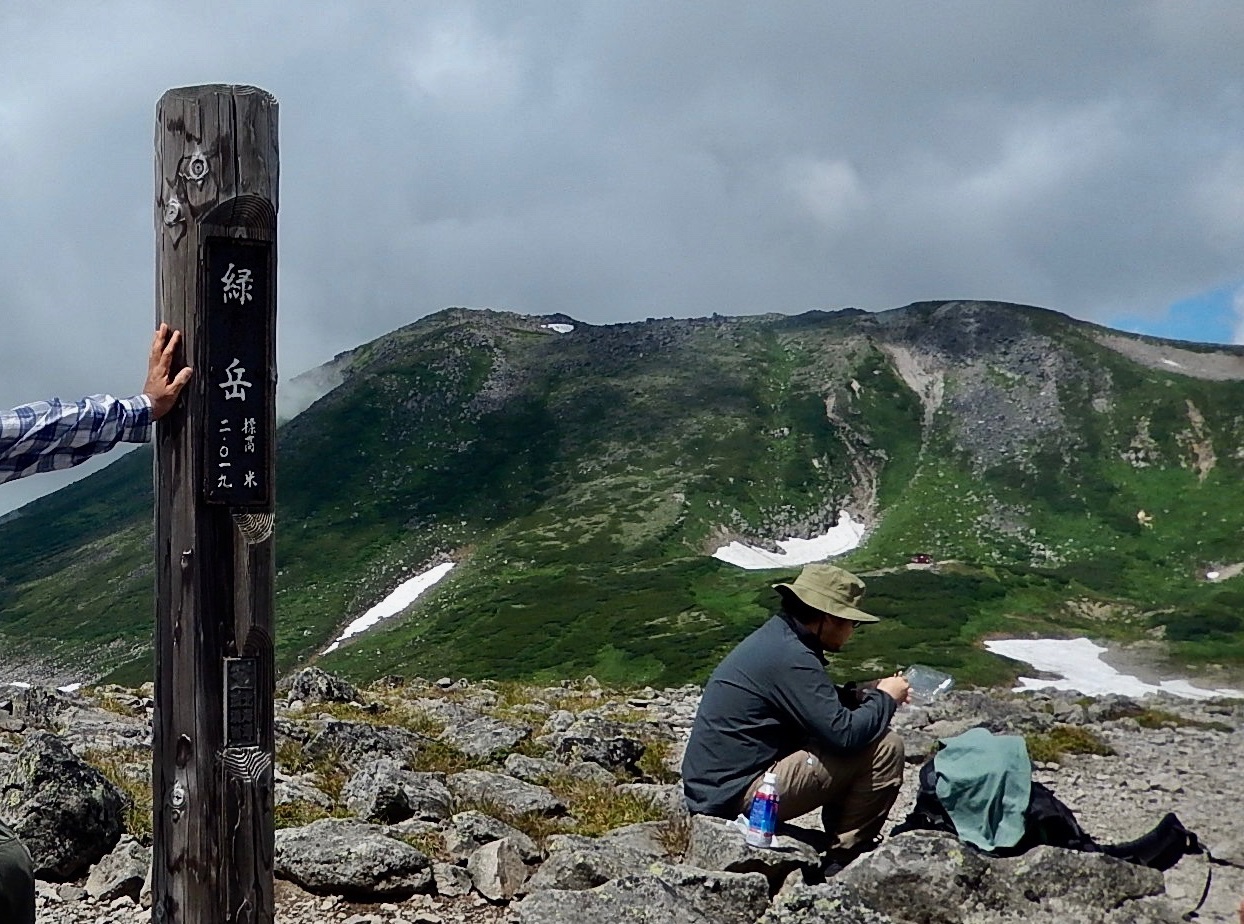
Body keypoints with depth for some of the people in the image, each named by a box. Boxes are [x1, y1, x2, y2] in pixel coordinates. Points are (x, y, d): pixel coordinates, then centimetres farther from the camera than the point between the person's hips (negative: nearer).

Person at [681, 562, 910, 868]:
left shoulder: (774, 637, 11)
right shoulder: (791, 657, -19)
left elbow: (814, 703, 26)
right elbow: (845, 736, -22)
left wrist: (864, 693, 12)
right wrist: (885, 699, -4)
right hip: (738, 794, -11)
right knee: (885, 748, -11)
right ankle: (843, 861, -1)